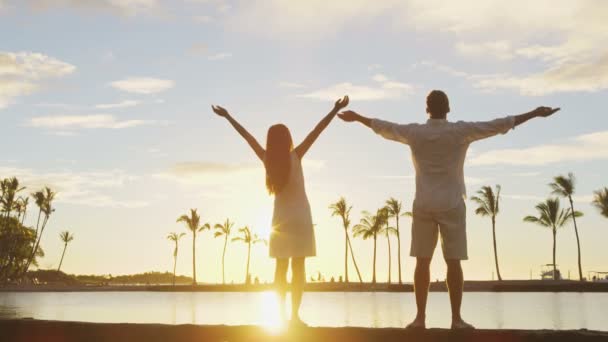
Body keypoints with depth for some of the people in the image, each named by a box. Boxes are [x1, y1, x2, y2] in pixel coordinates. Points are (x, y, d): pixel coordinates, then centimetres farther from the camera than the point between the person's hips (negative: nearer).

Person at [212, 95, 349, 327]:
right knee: (298, 267, -4)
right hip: (299, 217, -3)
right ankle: (295, 315, -7)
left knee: (281, 267, 7)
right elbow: (316, 132, -15)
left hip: (280, 219, 4)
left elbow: (248, 136, 5)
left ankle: (282, 314, 4)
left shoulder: (267, 159, -4)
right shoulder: (295, 156, -11)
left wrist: (227, 116, 13)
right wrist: (335, 110, -16)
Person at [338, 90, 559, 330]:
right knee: (453, 262, 0)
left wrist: (357, 117, 33)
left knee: (422, 261, 3)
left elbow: (383, 127, 16)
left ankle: (420, 317, 2)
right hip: (451, 205, -2)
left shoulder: (414, 132, 1)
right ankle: (456, 319, 1)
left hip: (423, 205, 2)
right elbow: (500, 125, -2)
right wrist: (535, 113, 5)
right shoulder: (461, 131, -5)